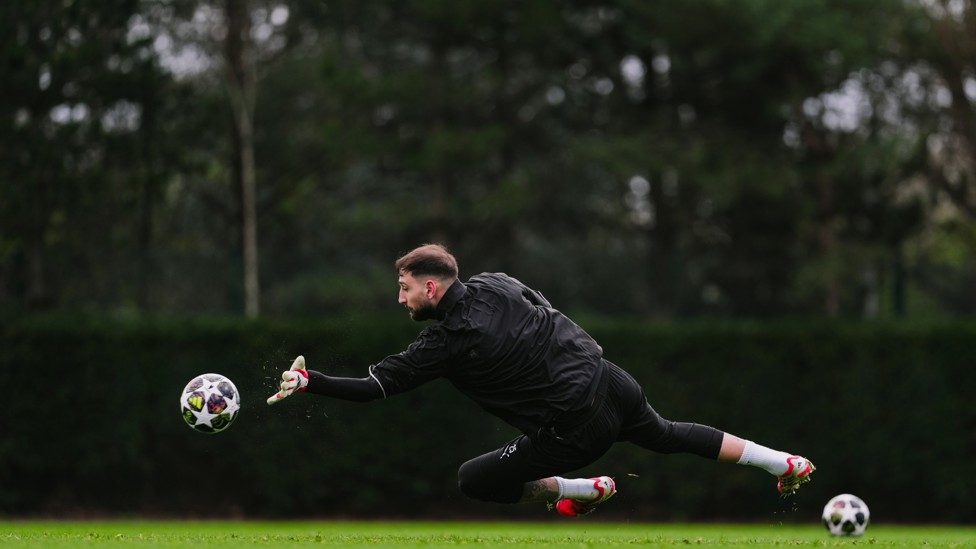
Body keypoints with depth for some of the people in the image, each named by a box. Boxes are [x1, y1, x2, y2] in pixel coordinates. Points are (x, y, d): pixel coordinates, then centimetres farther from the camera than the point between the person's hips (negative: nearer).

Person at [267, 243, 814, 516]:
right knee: (665, 434, 31)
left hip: (573, 431, -7)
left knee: (473, 481, 5)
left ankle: (584, 490, 10)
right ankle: (784, 463, 35)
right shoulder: (496, 284, 5)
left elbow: (377, 386, -11)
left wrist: (310, 382, -6)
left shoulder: (447, 342, -14)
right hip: (608, 382, 7)